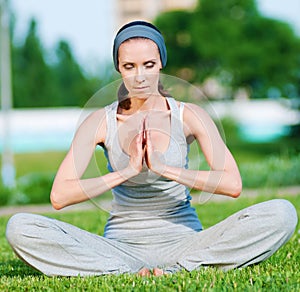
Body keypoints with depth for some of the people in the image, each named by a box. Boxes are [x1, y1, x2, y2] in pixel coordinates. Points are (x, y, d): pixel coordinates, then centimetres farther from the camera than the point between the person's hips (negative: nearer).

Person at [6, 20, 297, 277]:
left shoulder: (188, 116, -1)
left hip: (182, 241, 0)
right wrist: (127, 171, -20)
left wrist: (164, 168, -21)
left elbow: (233, 184, -14)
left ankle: (173, 268, -26)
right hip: (121, 245, 0)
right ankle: (133, 271, -25)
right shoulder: (101, 122, -1)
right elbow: (59, 196, -12)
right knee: (20, 228, -23)